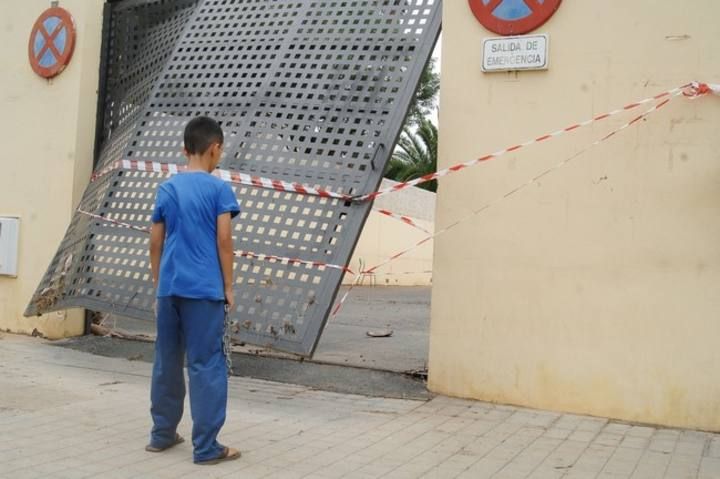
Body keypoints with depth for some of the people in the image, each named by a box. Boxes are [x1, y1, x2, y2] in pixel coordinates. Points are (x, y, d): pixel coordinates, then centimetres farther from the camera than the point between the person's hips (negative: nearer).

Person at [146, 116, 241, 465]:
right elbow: (224, 240, -8)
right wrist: (228, 286, 0)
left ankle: (162, 434, 24)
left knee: (166, 362, 14)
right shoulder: (219, 188, -4)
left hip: (169, 289, 5)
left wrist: (158, 287, 18)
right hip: (204, 290, -5)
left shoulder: (166, 189, 10)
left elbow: (155, 243, 11)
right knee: (206, 365, -2)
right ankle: (206, 447, 1)